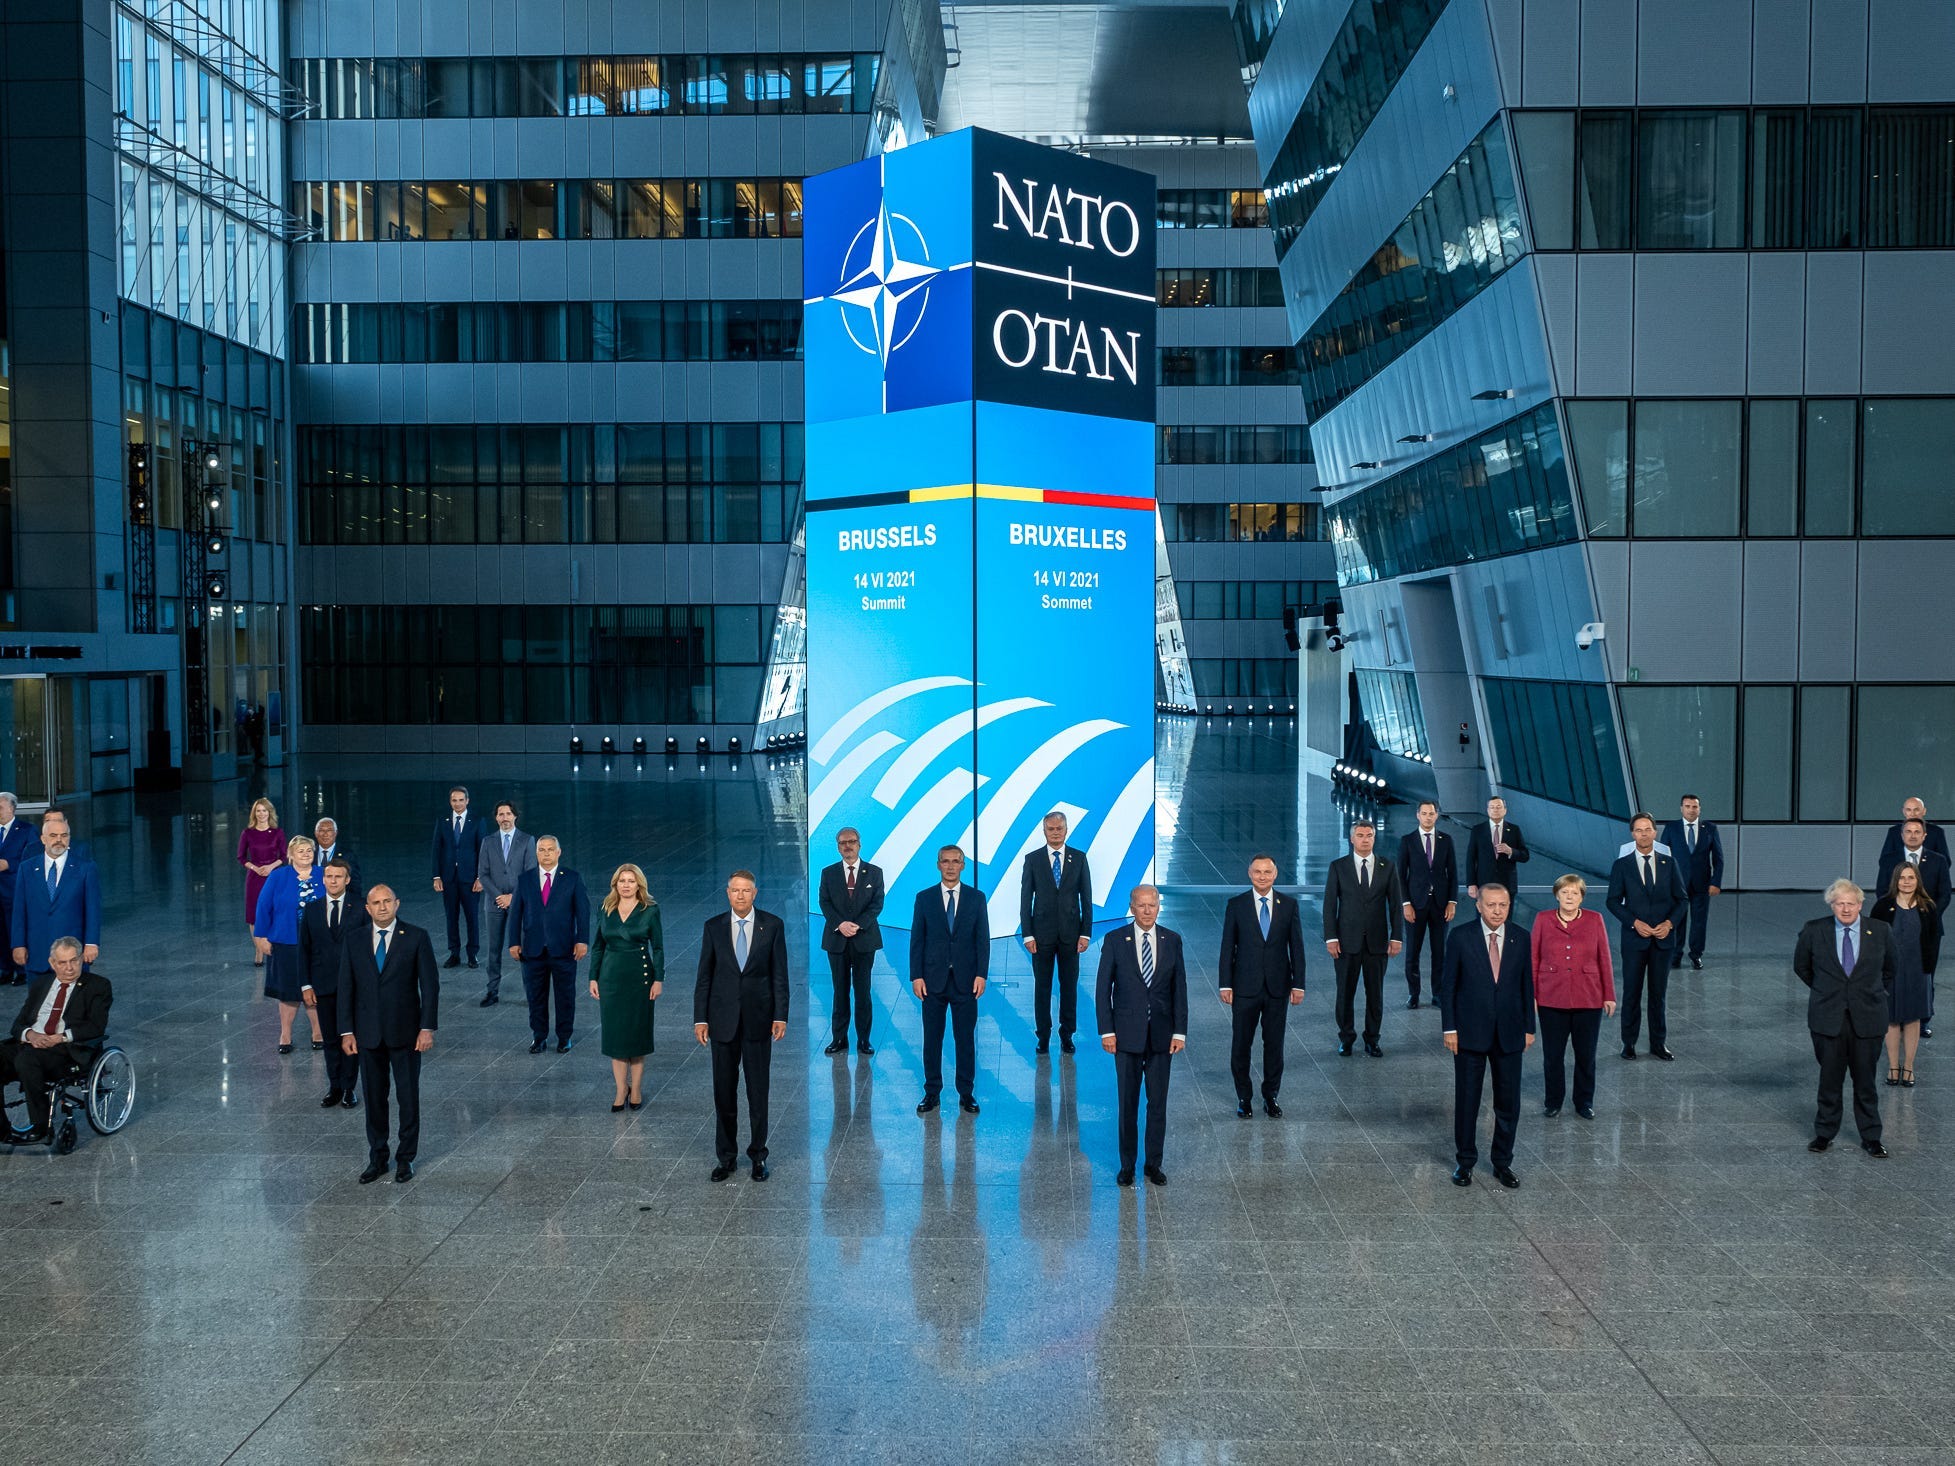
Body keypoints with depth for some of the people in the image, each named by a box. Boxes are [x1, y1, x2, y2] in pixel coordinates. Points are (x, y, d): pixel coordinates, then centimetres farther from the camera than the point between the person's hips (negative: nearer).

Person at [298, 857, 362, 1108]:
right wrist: (305, 985, 0)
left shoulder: (360, 909, -3)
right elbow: (304, 950, 6)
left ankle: (349, 1089, 13)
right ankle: (334, 1088, 17)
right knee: (330, 1039, 8)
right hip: (323, 986, 2)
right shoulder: (311, 910, 4)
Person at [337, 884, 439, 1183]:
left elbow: (430, 984, -5)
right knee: (374, 1097, 10)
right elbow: (346, 988, 4)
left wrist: (427, 1027, -10)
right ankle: (377, 1158, 21)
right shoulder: (354, 941, 3)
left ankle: (406, 1158, 18)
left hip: (405, 1032, -2)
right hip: (368, 1033, 2)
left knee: (408, 1096, 5)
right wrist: (347, 1032, -1)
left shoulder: (416, 938, -5)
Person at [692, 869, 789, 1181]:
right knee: (724, 1092, 7)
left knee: (758, 1092, 5)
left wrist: (780, 1016, -5)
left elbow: (780, 974, 0)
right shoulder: (713, 927, 2)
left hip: (758, 1020, -1)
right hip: (723, 1021, 1)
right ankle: (725, 1156, 18)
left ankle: (758, 1155, 17)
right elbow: (704, 976, 3)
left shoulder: (772, 925, -1)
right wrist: (700, 1018, -1)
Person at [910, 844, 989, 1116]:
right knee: (932, 1038, 6)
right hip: (933, 980, 0)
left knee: (966, 1038, 4)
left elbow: (983, 939, 2)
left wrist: (981, 974, -6)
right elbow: (917, 939, 3)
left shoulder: (976, 898, 4)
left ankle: (966, 1093, 13)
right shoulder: (924, 898, 4)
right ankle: (931, 1092, 15)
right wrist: (916, 976, -4)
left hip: (965, 980, 0)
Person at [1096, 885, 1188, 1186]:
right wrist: (1106, 1031, -7)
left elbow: (1180, 988, 3)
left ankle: (1154, 1163, 19)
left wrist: (1180, 1031, -2)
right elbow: (1103, 988, -2)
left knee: (1158, 1102, 8)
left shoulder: (1172, 940, 2)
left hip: (1161, 1034, 1)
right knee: (1128, 1102, 6)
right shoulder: (1115, 941, -3)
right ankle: (1127, 1164, 17)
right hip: (1127, 1034, -1)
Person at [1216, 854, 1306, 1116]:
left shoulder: (1289, 905, 2)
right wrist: (1225, 984, -5)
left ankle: (1271, 1095, 23)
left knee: (1274, 1044, 9)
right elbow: (1228, 947, -2)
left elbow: (1296, 947, 4)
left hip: (1278, 987, 1)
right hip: (1245, 987, -1)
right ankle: (1243, 1097, 20)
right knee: (1241, 1044, 5)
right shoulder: (1236, 904, -2)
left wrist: (1298, 984, 0)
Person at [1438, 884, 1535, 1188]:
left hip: (1509, 1035, 2)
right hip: (1470, 1034, -2)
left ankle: (1503, 1163, 23)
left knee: (1508, 1103, 8)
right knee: (1466, 1101, 7)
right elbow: (1447, 984, -4)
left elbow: (1527, 985, 7)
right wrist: (1450, 1029, -7)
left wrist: (1529, 1028, 6)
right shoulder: (1460, 937, -6)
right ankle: (1465, 1162, 21)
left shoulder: (1521, 939, 1)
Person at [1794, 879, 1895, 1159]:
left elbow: (1890, 971, 14)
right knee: (1829, 1078, 7)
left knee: (1865, 1080, 7)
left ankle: (1871, 1138, 20)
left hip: (1867, 1017, 0)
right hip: (1828, 1018, 0)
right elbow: (1801, 966, 12)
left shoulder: (1881, 931, -2)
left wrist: (1882, 999, 15)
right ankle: (1824, 1134, 21)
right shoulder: (1813, 931, -4)